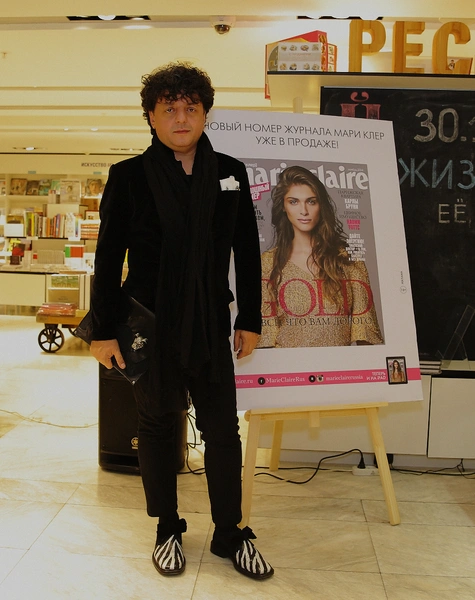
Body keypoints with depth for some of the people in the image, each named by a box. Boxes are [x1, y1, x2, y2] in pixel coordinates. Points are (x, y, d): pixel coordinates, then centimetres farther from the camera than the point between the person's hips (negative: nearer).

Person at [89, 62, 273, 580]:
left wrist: (250, 320, 5)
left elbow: (247, 251, 7)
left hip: (211, 326, 2)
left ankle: (229, 534, 25)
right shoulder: (129, 176, -3)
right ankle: (167, 529, 32)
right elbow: (108, 258, -3)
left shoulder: (230, 173, 4)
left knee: (223, 431, 7)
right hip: (150, 325, -1)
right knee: (156, 427, 13)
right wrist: (103, 331, -5)